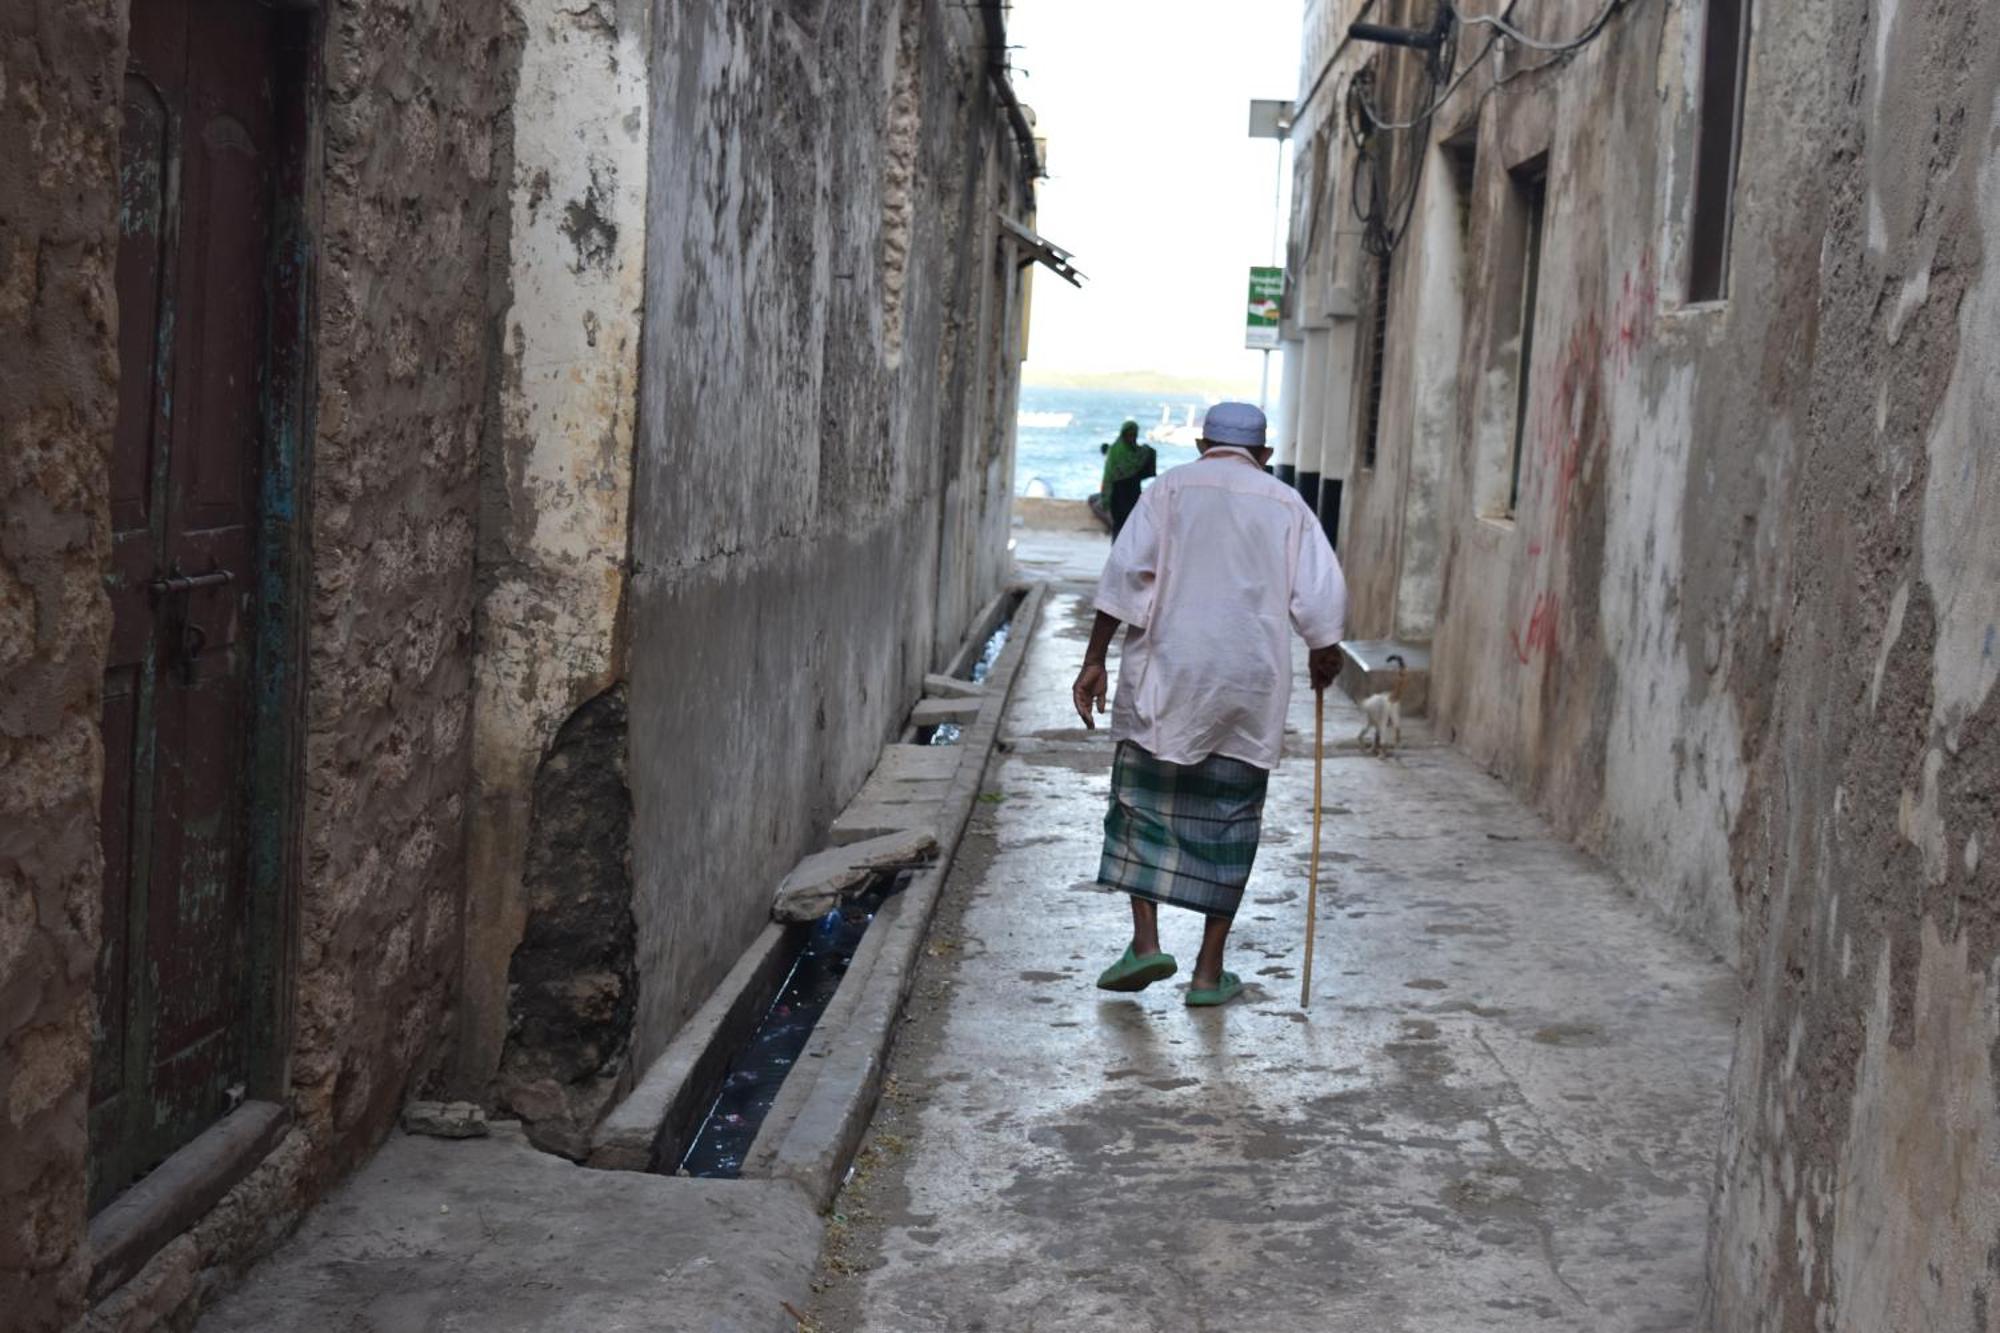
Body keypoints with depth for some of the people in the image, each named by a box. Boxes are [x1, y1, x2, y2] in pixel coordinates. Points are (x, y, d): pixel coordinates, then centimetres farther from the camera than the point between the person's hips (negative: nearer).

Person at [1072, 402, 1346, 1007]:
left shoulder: (1171, 487, 4)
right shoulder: (1287, 505, 7)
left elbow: (1125, 574, -6)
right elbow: (1322, 597, 2)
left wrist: (1095, 660, -4)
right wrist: (1324, 657, 20)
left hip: (1167, 676, -1)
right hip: (1252, 684, 1)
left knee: (1143, 800, 9)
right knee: (1229, 818, 7)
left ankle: (1146, 940, -3)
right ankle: (1210, 969, 9)